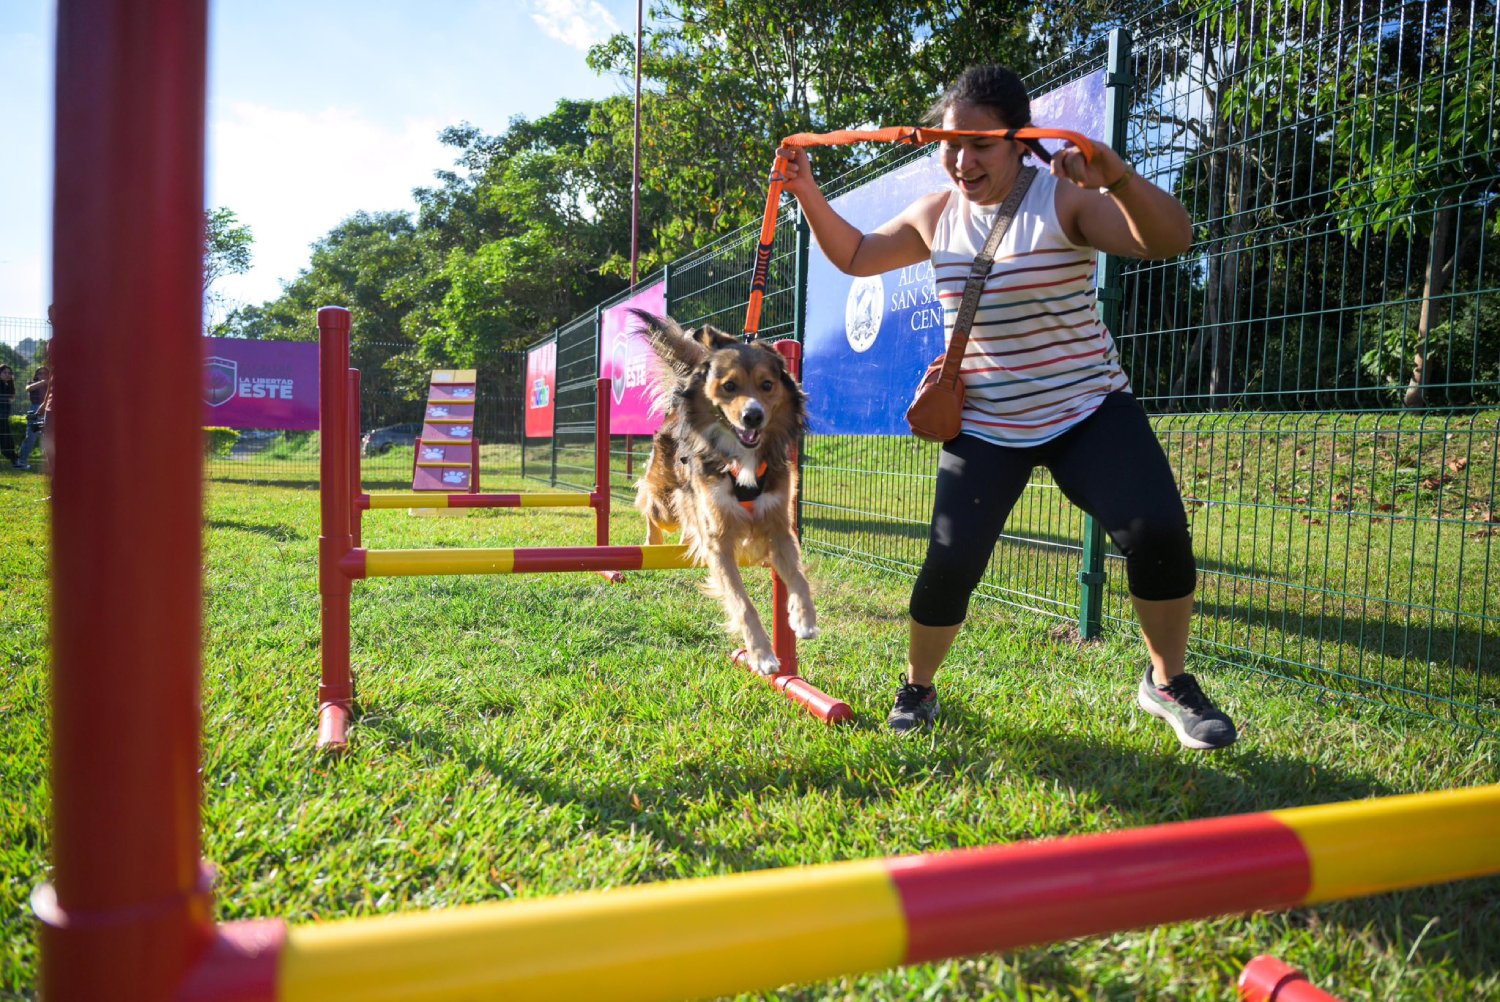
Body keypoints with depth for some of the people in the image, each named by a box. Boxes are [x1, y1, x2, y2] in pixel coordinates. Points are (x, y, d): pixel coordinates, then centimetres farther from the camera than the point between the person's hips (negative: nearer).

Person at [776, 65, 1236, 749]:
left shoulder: (1066, 199, -12)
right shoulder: (935, 216, 3)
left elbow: (1171, 240, -25)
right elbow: (856, 257, 17)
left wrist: (1119, 181, -44)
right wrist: (808, 194, 2)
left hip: (1087, 409, -2)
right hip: (984, 425, 2)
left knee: (1158, 532, -20)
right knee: (950, 563, -10)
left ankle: (1168, 683, 5)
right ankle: (916, 688, 17)